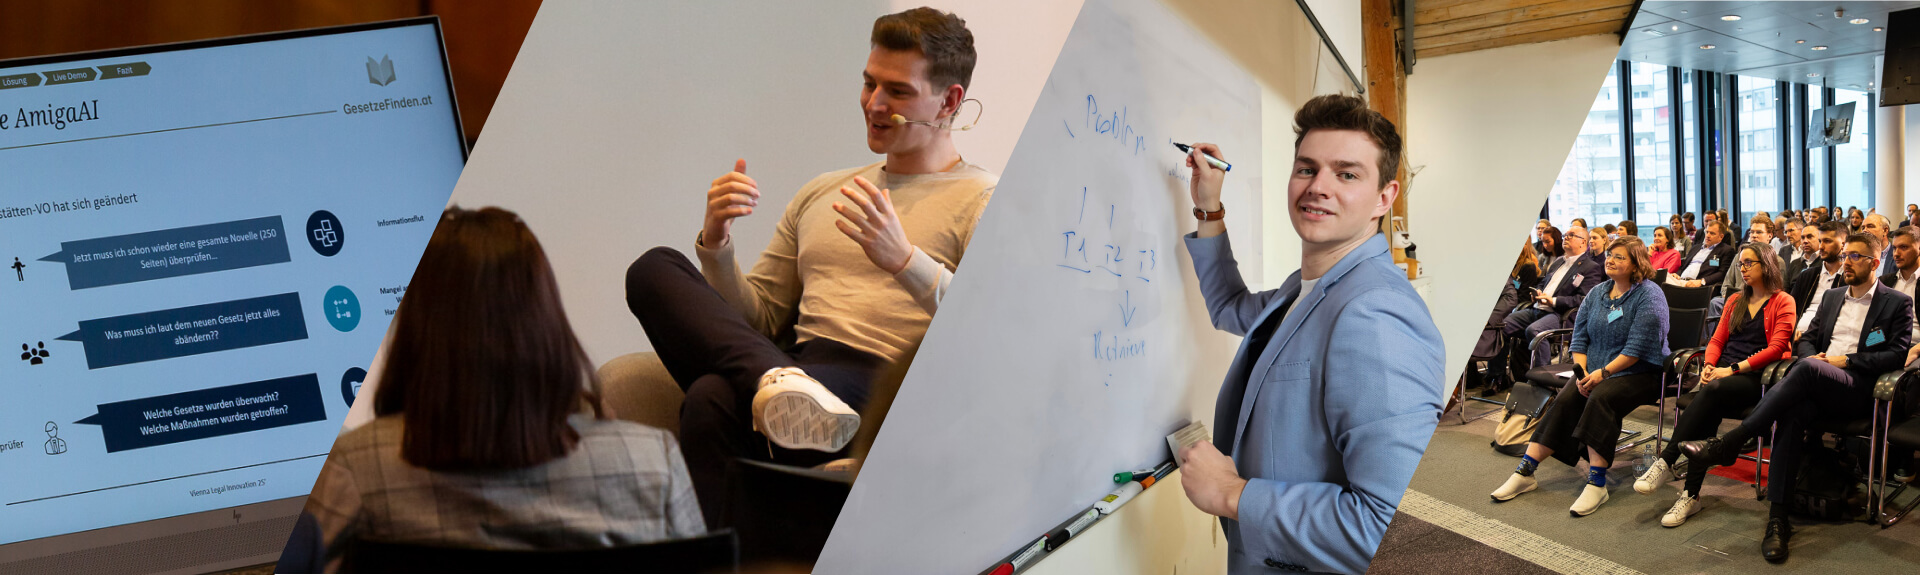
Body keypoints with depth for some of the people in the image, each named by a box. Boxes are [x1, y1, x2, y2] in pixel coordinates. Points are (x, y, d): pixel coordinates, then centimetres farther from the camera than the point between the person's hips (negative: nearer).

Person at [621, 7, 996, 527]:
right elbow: (757, 316, 25)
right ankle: (774, 382, -37)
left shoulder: (985, 202, 7)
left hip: (876, 387, -7)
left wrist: (904, 260, -21)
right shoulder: (821, 192, 28)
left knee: (713, 400, -34)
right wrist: (717, 246, 5)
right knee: (654, 269, -16)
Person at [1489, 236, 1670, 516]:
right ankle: (1525, 473, -21)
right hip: (1595, 371, 6)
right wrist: (1582, 372, -5)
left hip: (1639, 373, -6)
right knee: (1564, 399, -19)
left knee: (1600, 397, -33)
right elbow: (1579, 337, 11)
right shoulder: (1597, 292, 13)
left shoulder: (1649, 295, -8)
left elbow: (1638, 347, -17)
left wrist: (1603, 372, -21)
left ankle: (1597, 483, -33)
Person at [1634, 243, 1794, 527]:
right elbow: (1717, 339, 20)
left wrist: (1733, 369, -15)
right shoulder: (1735, 300, 26)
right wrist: (1709, 365, -2)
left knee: (1712, 392, -36)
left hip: (1755, 378, -5)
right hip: (1722, 373, 5)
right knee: (1707, 413, -29)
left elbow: (1775, 348, -7)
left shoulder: (1783, 302, 5)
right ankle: (1691, 495, -36)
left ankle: (1665, 463, -36)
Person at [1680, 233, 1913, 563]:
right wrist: (1812, 353, 2)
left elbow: (1897, 355, -1)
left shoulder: (1897, 303, 9)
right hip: (1815, 387, 4)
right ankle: (1777, 518, -37)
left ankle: (1730, 443, -38)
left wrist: (1846, 359, -9)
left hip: (1857, 388, -4)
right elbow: (1805, 340, 25)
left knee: (1807, 369, -37)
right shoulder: (1833, 298, 26)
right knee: (1792, 413, -33)